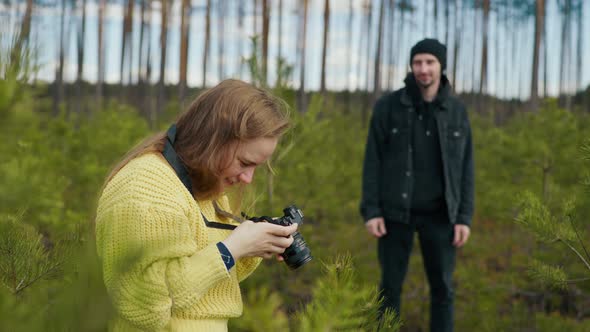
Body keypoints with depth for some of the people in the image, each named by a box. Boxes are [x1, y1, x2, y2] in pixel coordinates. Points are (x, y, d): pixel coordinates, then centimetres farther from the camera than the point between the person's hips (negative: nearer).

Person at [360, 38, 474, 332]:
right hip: (396, 212, -1)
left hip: (438, 214, 2)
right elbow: (373, 161, -5)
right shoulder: (387, 106, -6)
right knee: (391, 286, 3)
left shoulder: (456, 112, 1)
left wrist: (464, 218, -4)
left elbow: (464, 167, 2)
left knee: (442, 287, 4)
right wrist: (370, 212, -11)